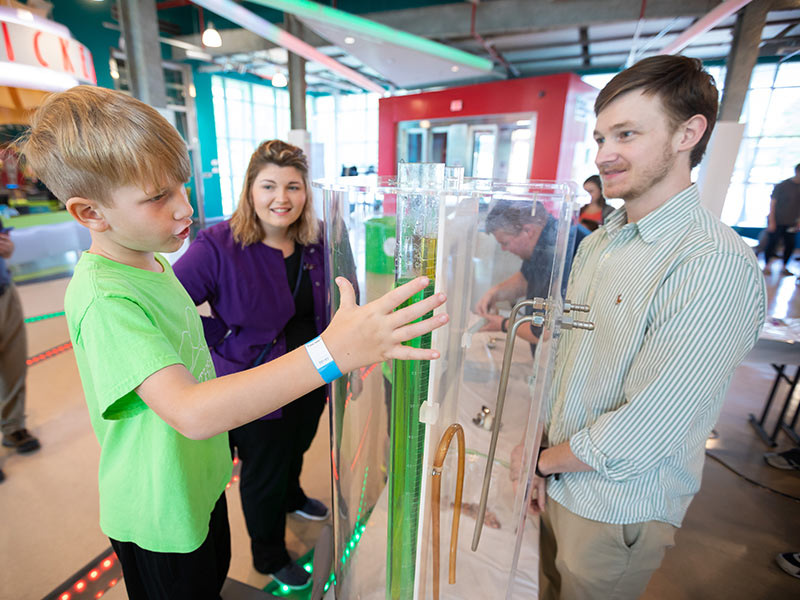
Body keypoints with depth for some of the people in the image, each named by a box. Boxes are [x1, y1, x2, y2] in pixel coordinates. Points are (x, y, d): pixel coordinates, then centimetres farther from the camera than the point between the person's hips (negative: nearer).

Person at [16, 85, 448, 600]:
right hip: (161, 517, -7)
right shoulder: (103, 298, -32)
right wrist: (331, 353, -53)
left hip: (201, 479, 8)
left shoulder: (152, 262, -1)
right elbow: (191, 413, -45)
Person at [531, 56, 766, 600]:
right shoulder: (598, 242, 3)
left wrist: (544, 460, -11)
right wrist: (540, 451, 0)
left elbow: (639, 435, -27)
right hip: (555, 482, 7)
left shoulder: (716, 265, -25)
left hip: (616, 513, -6)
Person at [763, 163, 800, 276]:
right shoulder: (782, 185, -7)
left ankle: (784, 268, 17)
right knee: (772, 243, -1)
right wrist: (771, 222, -12)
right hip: (777, 222, -5)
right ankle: (766, 266, 12)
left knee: (790, 245, 5)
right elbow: (773, 203, -8)